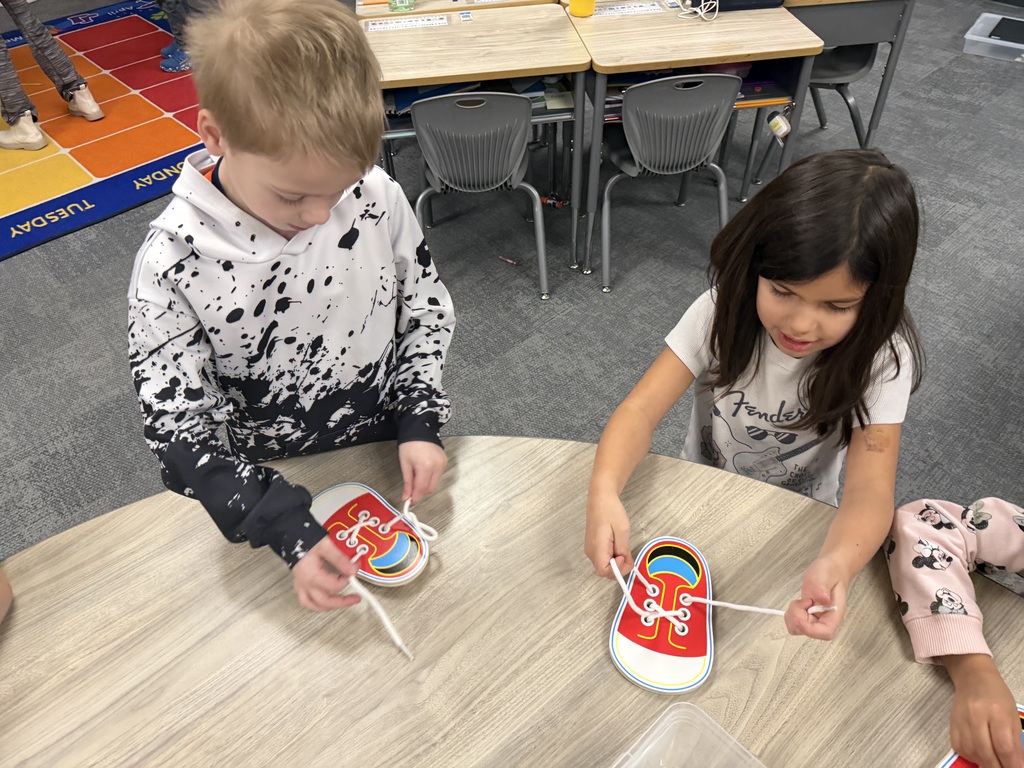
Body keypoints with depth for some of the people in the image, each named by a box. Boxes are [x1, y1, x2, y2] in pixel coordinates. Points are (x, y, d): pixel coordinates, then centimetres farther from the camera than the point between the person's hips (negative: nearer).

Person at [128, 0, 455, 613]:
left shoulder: (378, 198, -20)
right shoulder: (173, 265, -25)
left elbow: (425, 309, -6)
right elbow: (180, 430, -21)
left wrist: (419, 424, -16)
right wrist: (289, 530, -31)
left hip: (394, 455, 2)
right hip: (278, 490, -1)